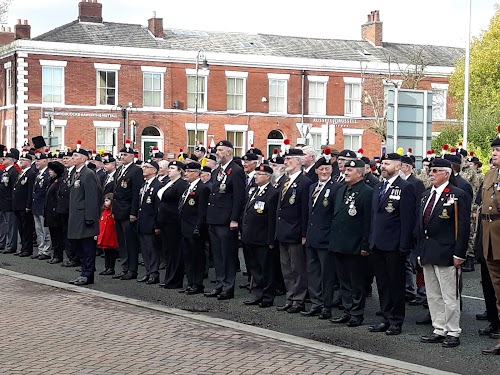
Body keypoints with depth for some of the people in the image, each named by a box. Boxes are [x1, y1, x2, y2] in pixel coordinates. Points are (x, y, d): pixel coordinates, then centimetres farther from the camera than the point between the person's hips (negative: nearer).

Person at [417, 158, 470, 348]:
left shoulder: (458, 195, -8)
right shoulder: (426, 195, 15)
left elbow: (463, 227, -11)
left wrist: (459, 254, -15)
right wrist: (420, 252, 14)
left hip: (446, 254, -8)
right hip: (428, 254, 8)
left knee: (450, 297, -2)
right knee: (433, 296, 13)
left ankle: (453, 333, 7)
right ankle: (439, 330, 22)